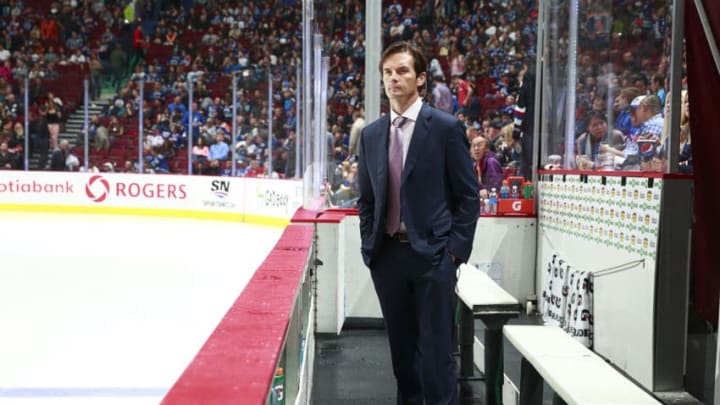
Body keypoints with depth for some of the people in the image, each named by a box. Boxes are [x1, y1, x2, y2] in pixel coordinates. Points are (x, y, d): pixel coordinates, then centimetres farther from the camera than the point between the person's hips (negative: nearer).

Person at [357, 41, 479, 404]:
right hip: (387, 254, 5)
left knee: (435, 348, -1)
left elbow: (468, 196, -4)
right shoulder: (371, 134, 9)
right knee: (401, 346, 15)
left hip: (432, 253, -4)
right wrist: (368, 245, 7)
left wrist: (455, 249, -9)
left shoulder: (446, 127, -4)